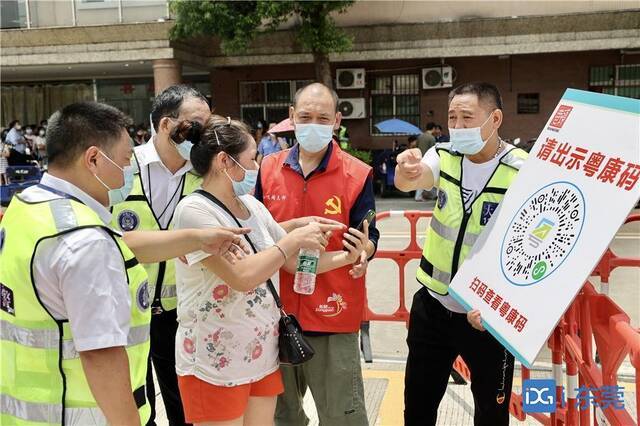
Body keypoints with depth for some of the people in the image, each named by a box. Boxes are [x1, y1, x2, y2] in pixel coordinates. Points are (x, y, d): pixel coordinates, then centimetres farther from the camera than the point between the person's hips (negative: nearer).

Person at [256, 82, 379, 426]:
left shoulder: (357, 175, -6)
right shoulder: (268, 168, 3)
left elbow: (367, 236, -5)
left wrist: (363, 252, -28)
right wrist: (290, 227, -15)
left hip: (333, 312, -3)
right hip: (278, 310, 4)